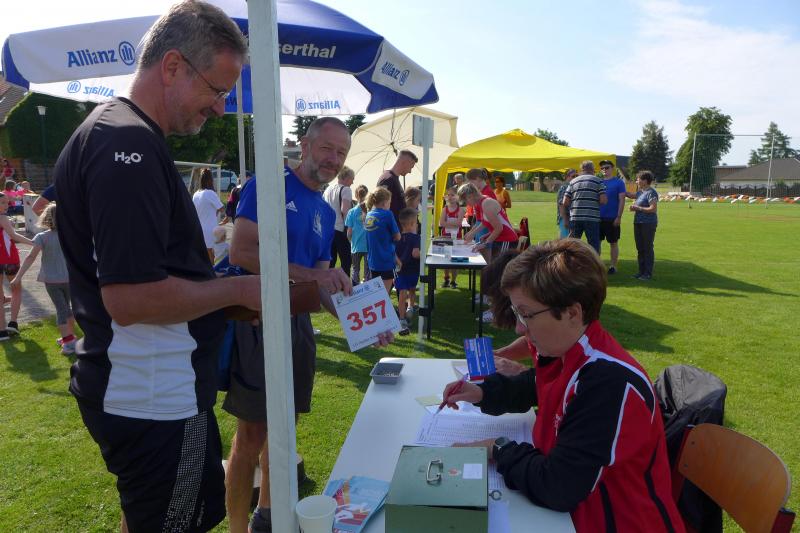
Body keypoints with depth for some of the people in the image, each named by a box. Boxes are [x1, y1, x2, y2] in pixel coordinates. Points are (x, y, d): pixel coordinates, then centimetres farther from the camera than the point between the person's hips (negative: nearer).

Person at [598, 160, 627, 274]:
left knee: (613, 243, 5)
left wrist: (619, 217, -13)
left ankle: (613, 266, 13)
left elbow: (622, 200, -7)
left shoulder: (619, 182, -2)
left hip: (612, 218, -4)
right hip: (599, 217, 4)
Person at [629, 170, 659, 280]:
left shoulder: (651, 192, -13)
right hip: (638, 223, 9)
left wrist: (638, 208, -16)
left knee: (647, 248, -3)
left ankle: (648, 274, 3)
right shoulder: (640, 192, 13)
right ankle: (641, 271, 21)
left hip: (648, 224, -9)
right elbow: (632, 195, 36)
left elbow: (653, 209, -21)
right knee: (640, 248, 12)